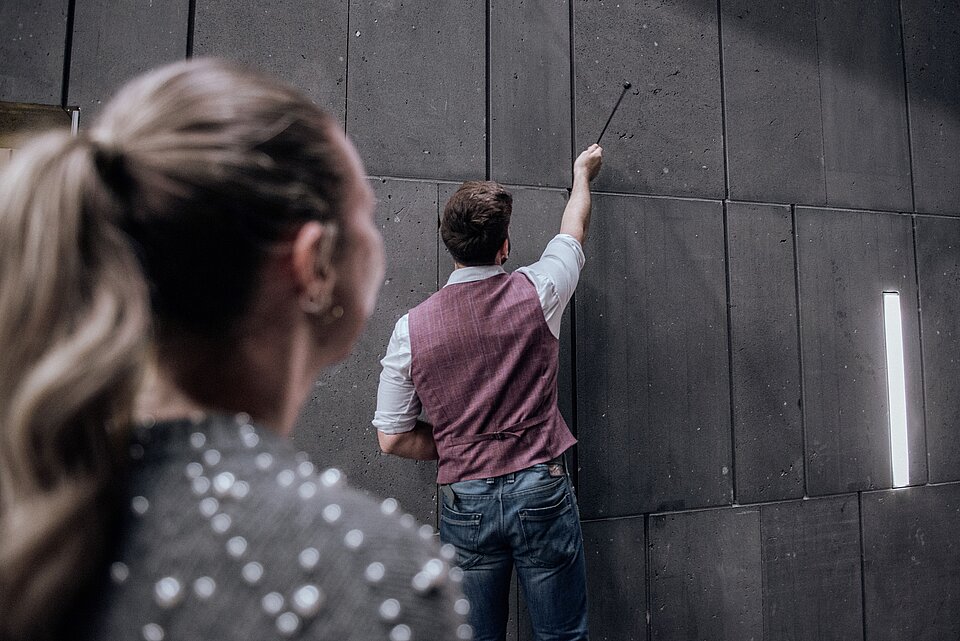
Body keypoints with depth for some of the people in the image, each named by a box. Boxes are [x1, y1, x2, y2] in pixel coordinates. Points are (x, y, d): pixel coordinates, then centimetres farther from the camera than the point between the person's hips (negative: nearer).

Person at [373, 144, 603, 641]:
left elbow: (392, 438, -2)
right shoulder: (535, 294, -8)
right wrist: (582, 173, 32)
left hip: (464, 502, 1)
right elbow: (574, 230, 14)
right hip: (540, 490, -1)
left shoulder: (411, 328, -6)